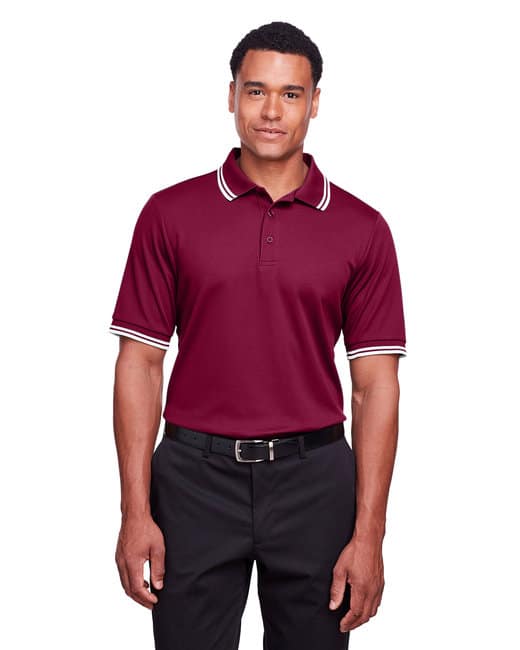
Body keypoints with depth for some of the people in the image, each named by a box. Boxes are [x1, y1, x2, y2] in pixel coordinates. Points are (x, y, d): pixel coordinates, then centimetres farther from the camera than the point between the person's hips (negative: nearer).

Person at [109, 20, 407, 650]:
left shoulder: (362, 229, 0)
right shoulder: (169, 213, 0)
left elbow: (375, 385, -1)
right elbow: (140, 362, 0)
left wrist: (368, 534, -6)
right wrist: (135, 512, -6)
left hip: (313, 479, 1)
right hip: (195, 478, 0)